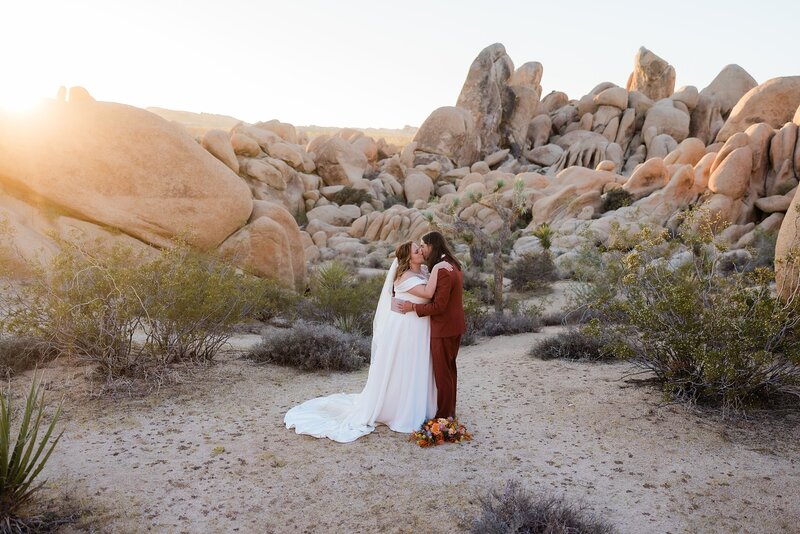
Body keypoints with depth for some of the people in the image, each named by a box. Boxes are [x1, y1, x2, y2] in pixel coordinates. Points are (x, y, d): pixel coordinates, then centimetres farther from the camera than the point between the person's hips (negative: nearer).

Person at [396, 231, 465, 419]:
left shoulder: (443, 271, -25)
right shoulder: (453, 265, 7)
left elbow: (438, 306, -25)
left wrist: (413, 307, -16)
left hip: (443, 329, -10)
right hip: (455, 326, 10)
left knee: (442, 371, 3)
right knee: (450, 368, 21)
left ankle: (444, 415, 15)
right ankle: (450, 410, 35)